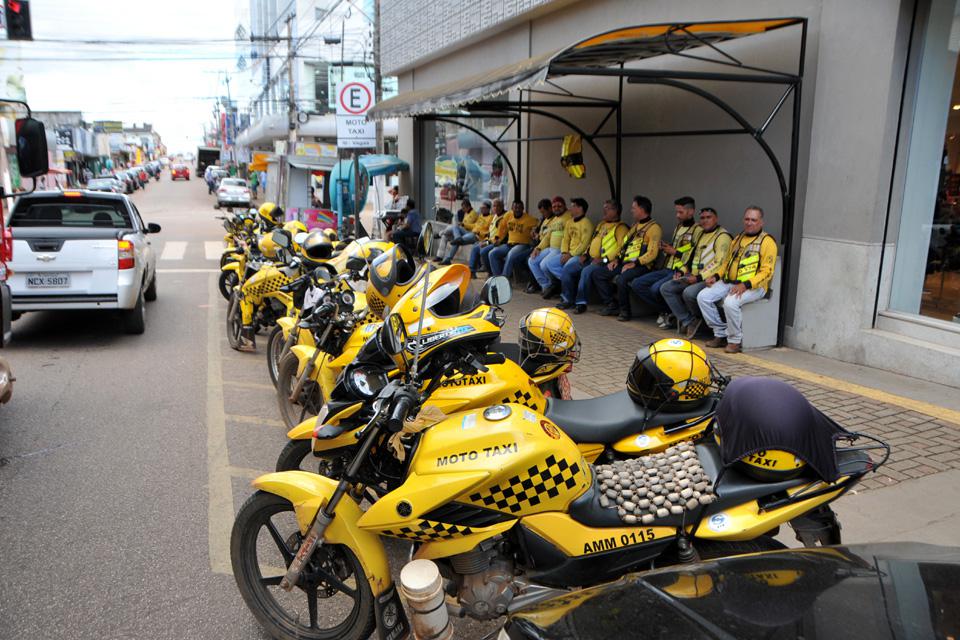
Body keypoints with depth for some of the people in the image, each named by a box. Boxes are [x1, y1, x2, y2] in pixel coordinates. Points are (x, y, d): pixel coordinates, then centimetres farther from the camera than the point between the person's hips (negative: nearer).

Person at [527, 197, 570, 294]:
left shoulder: (569, 217, -9)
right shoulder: (553, 219, 21)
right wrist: (538, 248, 11)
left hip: (560, 250, -9)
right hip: (550, 248, 9)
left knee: (544, 264, -24)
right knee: (531, 261, 1)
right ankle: (546, 286, 2)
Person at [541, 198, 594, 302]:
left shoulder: (586, 223, -9)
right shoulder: (569, 222, 16)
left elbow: (584, 244, -16)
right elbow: (565, 239, 15)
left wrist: (570, 254, -18)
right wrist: (564, 253, -2)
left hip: (580, 255, -9)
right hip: (568, 254, 9)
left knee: (566, 269, -34)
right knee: (545, 264, -6)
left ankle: (568, 299, -18)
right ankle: (571, 279, -5)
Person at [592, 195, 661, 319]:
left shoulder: (654, 227, -6)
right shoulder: (635, 225, 22)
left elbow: (652, 253, -15)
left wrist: (634, 263, -21)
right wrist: (617, 259, 10)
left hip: (640, 266, -9)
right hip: (624, 263, 9)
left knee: (621, 279, -37)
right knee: (596, 274, -2)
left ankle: (624, 310, -15)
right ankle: (612, 305, 0)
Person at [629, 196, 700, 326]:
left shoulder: (697, 230, -7)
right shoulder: (678, 227, 21)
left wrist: (675, 252, -13)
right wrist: (666, 248, 10)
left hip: (681, 272, -9)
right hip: (667, 269, 9)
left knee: (656, 288, -31)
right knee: (636, 284, -4)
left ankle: (670, 312, -1)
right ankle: (665, 311, 0)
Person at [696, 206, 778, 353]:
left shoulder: (767, 241, -4)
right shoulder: (738, 239, 20)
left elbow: (766, 271, -12)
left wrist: (745, 285, -24)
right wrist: (716, 276, 8)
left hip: (753, 286, -7)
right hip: (729, 282, 7)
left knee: (730, 302, -35)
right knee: (703, 296, -12)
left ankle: (735, 340, -14)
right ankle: (721, 334, -1)